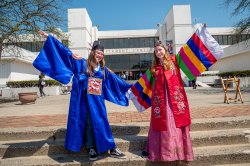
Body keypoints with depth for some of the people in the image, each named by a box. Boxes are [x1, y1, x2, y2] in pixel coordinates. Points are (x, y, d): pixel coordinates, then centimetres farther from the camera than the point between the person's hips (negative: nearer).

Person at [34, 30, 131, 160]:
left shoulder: (103, 69, 11)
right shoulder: (82, 64, 0)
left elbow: (115, 79, 20)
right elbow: (66, 52, -4)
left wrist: (129, 87, 25)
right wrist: (48, 37, -5)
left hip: (98, 101, 3)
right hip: (85, 100, -2)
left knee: (101, 123, 5)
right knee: (88, 123, 5)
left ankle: (111, 148, 13)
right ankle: (91, 149, 20)